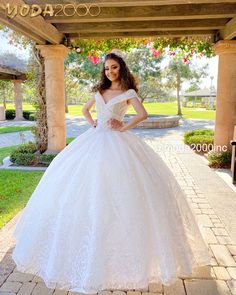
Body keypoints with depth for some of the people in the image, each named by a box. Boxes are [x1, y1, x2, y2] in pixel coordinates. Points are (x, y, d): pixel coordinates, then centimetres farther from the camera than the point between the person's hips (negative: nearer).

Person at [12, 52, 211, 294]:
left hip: (117, 143, -5)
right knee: (88, 189, 6)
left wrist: (123, 127, -12)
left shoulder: (128, 92, 0)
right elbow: (85, 109, 29)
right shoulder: (99, 91, 15)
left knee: (116, 190, -8)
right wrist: (92, 123, 12)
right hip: (94, 140, 6)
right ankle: (91, 244, 23)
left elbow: (143, 113, -15)